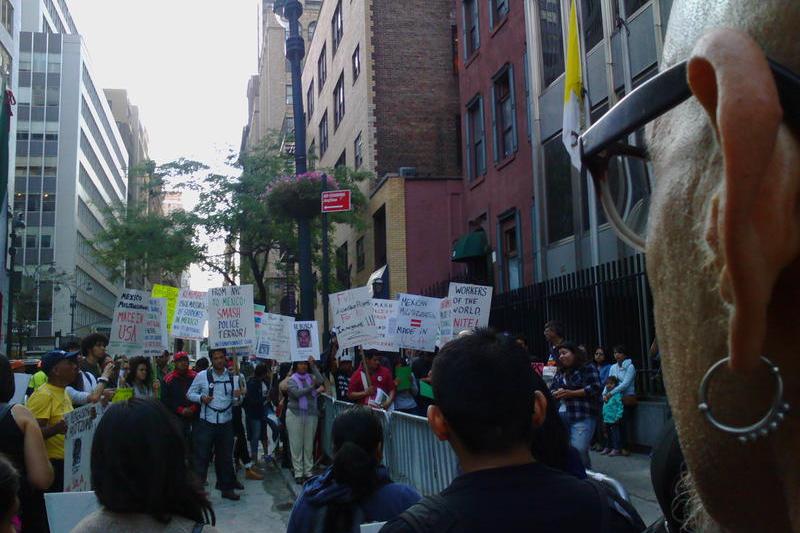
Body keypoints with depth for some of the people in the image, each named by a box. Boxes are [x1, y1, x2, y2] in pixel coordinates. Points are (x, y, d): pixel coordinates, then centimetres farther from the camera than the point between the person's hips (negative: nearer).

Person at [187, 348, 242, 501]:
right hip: (206, 424, -3)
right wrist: (201, 398, -14)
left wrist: (237, 397, -12)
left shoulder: (233, 377, 6)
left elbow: (236, 402, 11)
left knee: (226, 457, 13)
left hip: (226, 424, 3)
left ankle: (227, 487, 26)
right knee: (201, 457, -1)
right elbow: (190, 394, 5)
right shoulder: (202, 376, -2)